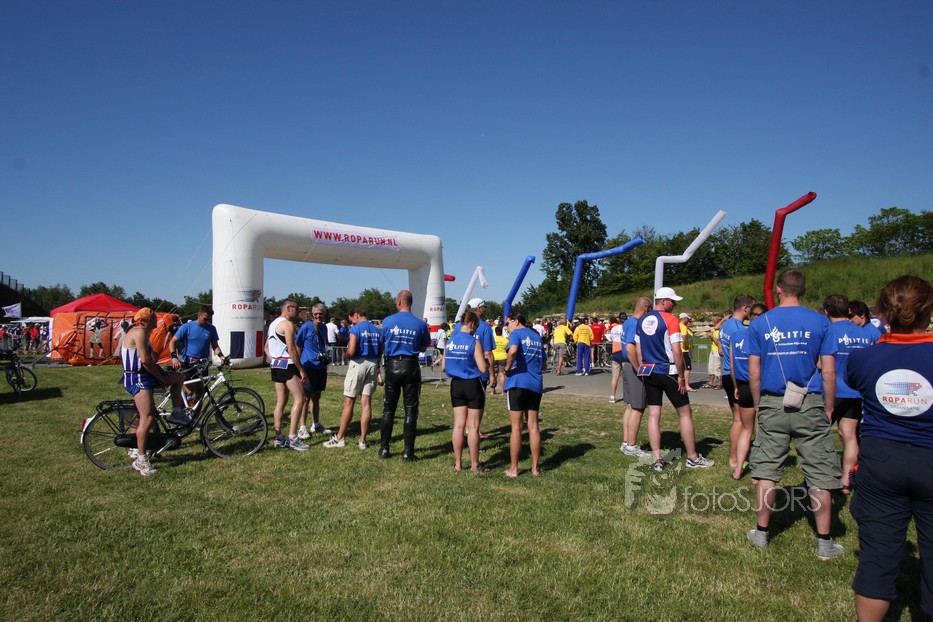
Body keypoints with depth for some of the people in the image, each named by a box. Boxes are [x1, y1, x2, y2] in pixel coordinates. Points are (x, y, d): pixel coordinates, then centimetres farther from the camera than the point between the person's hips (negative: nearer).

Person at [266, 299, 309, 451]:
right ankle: (292, 438, -10)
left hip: (275, 366, 10)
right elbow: (291, 349, -19)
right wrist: (301, 370, -15)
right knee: (299, 399, -7)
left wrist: (273, 362, 21)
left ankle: (279, 438, 15)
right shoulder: (287, 324, -12)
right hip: (287, 365, -10)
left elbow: (266, 347, 23)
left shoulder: (273, 323, 18)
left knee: (281, 401, 12)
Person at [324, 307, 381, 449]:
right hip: (372, 365, 6)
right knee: (366, 403, 5)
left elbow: (351, 351, -17)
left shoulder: (355, 329, -10)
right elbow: (380, 351, 9)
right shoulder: (377, 330, 9)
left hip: (358, 364, -5)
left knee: (349, 402, 3)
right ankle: (362, 440, 7)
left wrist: (346, 355, 2)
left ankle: (340, 438, 11)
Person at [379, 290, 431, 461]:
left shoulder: (387, 321, -4)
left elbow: (382, 345, 7)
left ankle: (384, 448, 16)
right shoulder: (420, 324, -4)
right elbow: (423, 348, 7)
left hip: (392, 365, 1)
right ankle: (408, 451, 6)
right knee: (410, 409, 5)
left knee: (389, 408, 12)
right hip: (411, 366, 0)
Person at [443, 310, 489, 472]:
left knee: (458, 425, 10)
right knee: (473, 426, 3)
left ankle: (458, 463, 16)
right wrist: (486, 360, 5)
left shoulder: (450, 341, 3)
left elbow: (443, 367, 9)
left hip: (456, 385, 5)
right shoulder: (474, 342, -14)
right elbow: (483, 368, -15)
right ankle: (474, 464, 11)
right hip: (473, 385, -5)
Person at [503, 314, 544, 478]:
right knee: (533, 426, 10)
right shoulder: (537, 337, 17)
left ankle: (513, 469, 8)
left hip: (518, 382, -5)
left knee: (516, 427, 1)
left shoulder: (516, 333, -3)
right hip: (536, 384, 6)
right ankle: (535, 467, 15)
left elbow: (513, 351, -24)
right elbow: (543, 364, 20)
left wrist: (507, 368, -10)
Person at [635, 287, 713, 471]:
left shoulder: (642, 320, 8)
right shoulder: (670, 320, -12)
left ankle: (657, 460, 7)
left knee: (653, 416, 6)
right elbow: (677, 352, -16)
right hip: (668, 372, -6)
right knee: (685, 413, 8)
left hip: (648, 372, 6)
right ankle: (693, 458, 16)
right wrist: (682, 377, -8)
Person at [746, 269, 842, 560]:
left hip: (772, 405, 1)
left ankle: (762, 532, 20)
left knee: (767, 470, 10)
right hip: (810, 406, -1)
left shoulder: (760, 323, 0)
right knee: (819, 474, 9)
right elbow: (829, 372, -4)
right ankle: (824, 542, 16)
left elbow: (754, 373, 0)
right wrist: (829, 409, 6)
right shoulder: (819, 322, -2)